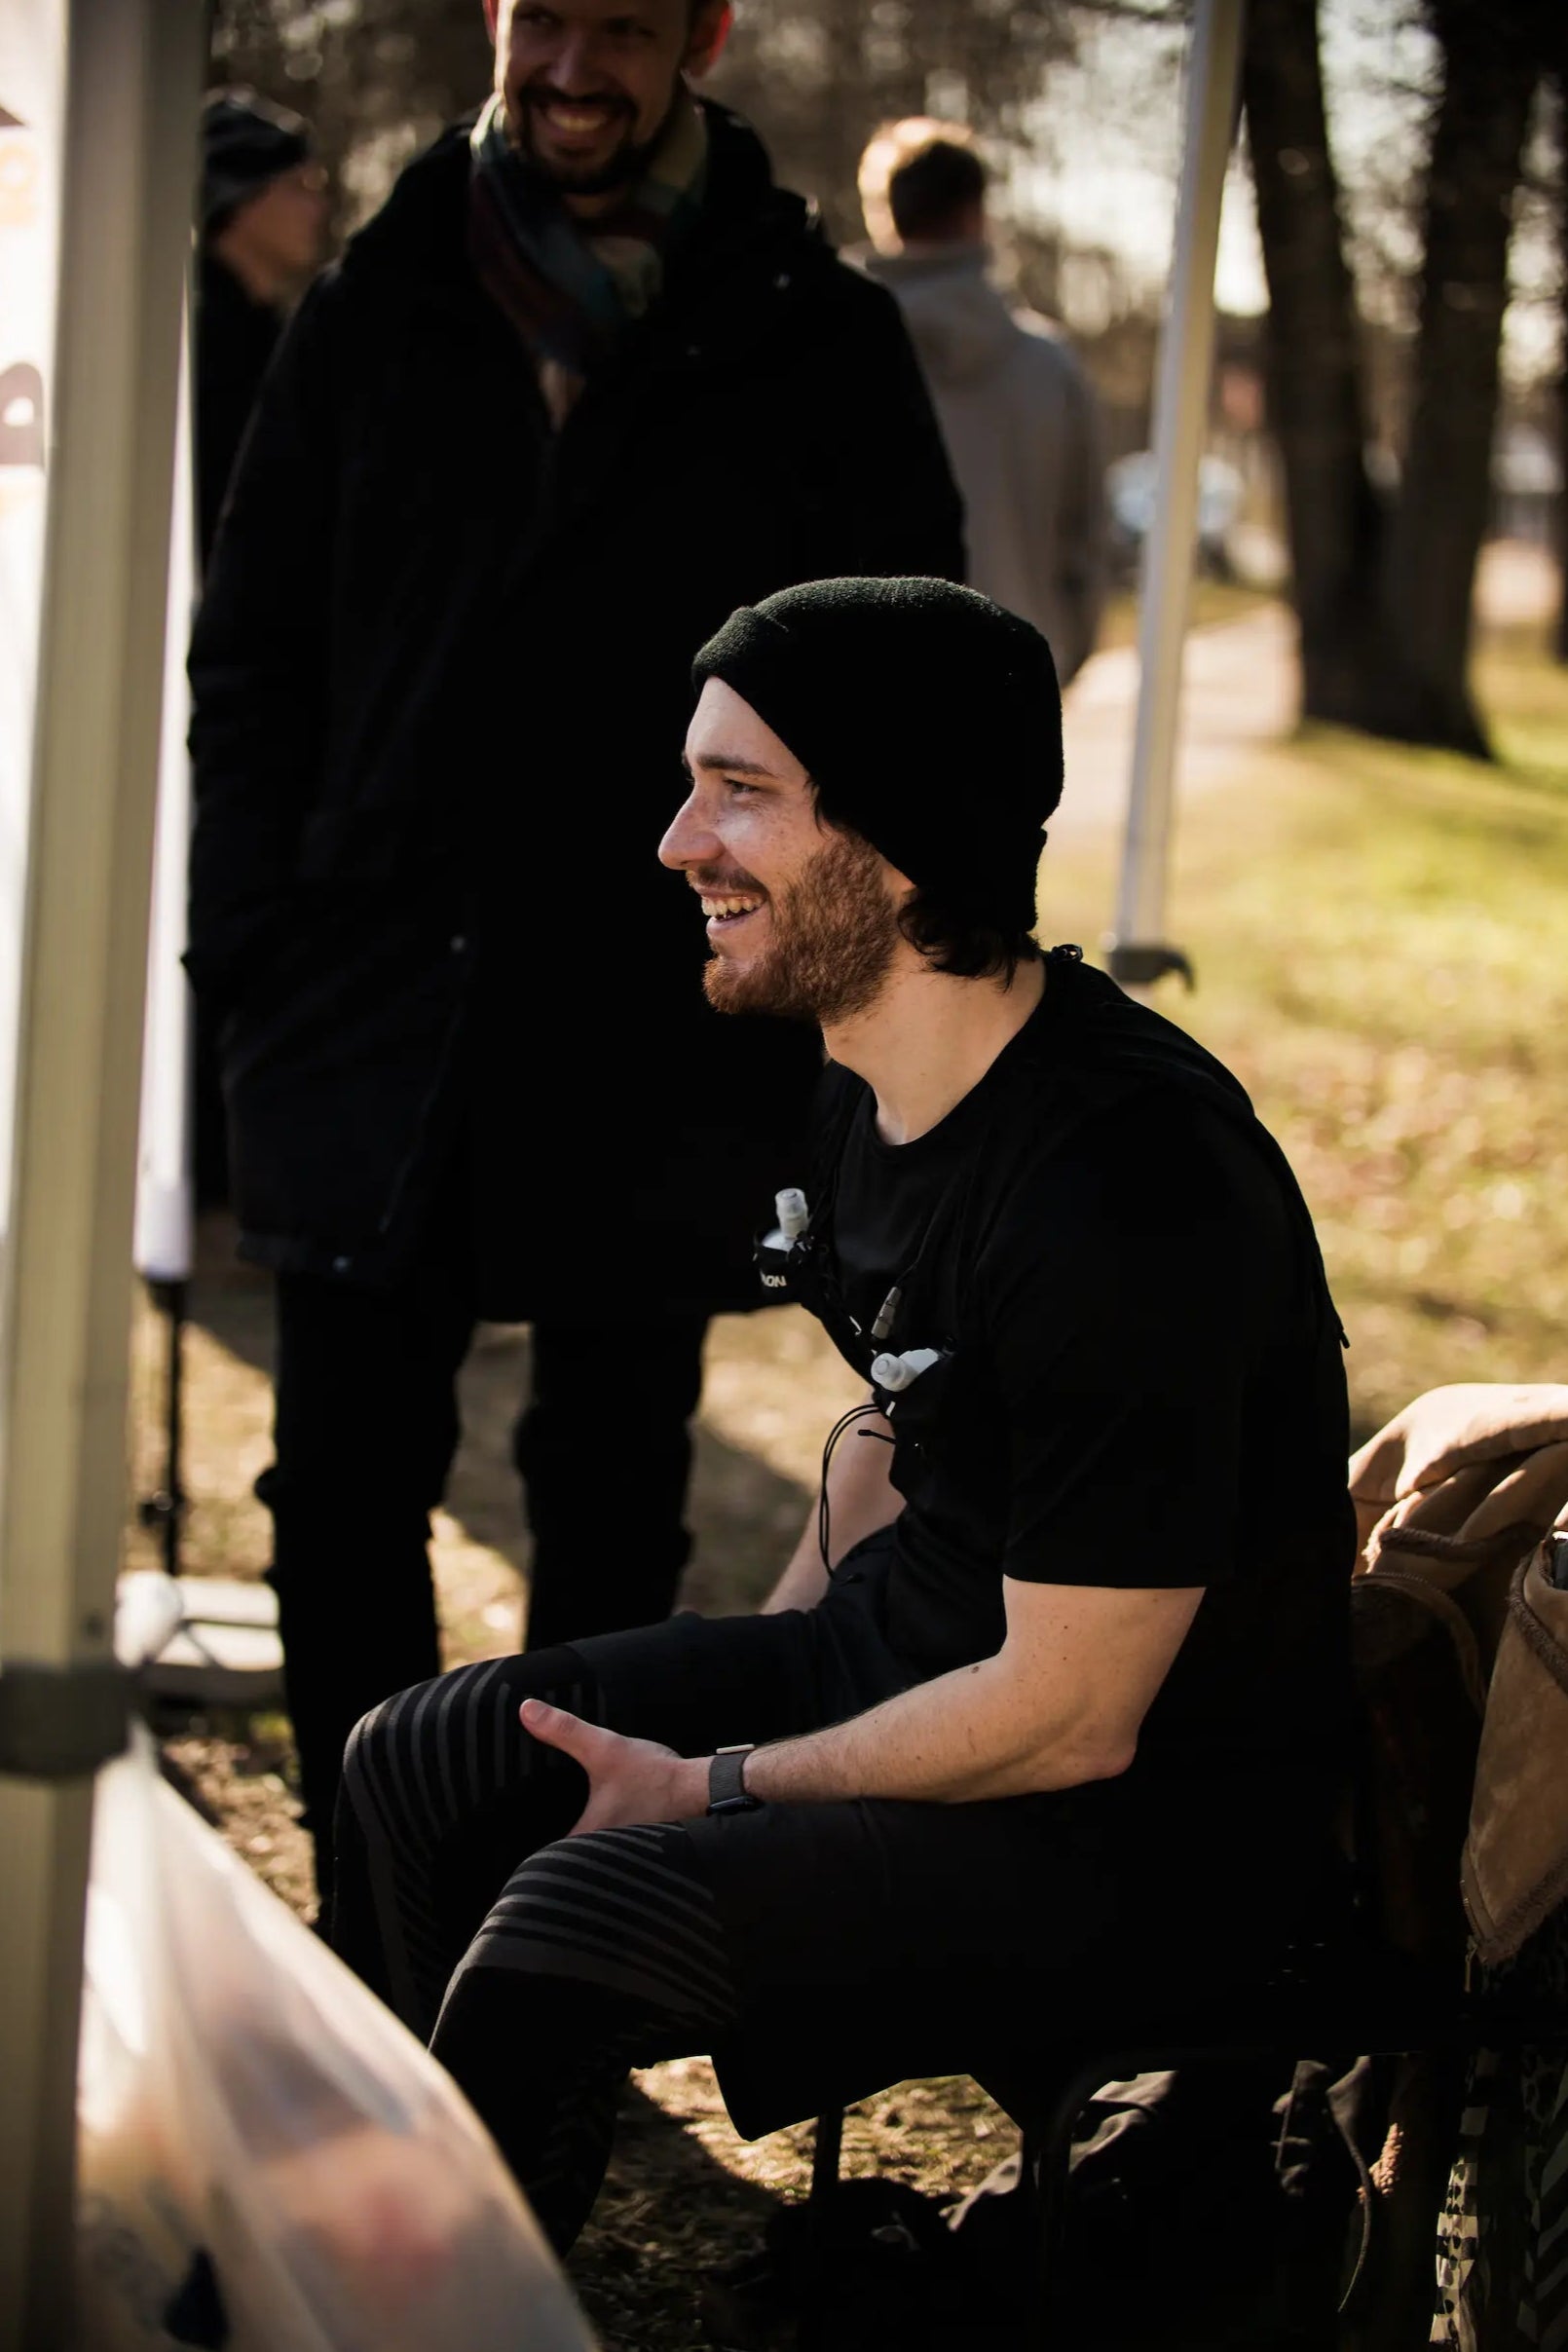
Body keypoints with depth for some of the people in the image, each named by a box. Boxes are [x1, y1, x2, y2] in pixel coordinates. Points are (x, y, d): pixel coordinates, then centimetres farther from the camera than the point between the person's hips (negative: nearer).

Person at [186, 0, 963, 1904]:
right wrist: (256, 955, -1)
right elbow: (252, 652, 9)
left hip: (659, 1054, -1)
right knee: (340, 1497, 4)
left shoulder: (816, 347, 1)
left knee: (609, 1514, 9)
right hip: (371, 1022, 2)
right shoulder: (374, 314, 5)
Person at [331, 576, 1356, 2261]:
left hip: (1150, 1811, -10)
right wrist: (753, 1679, 9)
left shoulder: (1128, 1187, -29)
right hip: (906, 1652, 10)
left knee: (567, 1933, -26)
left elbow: (1070, 1717, -24)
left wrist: (711, 1790, -14)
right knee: (414, 1770, 10)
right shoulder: (872, 1081, 1)